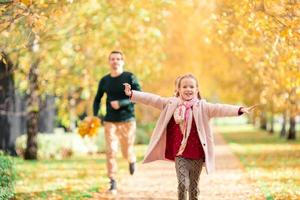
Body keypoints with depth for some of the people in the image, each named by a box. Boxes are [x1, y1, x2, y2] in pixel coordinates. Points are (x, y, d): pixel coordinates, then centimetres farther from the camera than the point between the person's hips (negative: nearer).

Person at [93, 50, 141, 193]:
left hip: (127, 120, -2)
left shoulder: (129, 77, -4)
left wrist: (121, 103, -21)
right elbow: (97, 99, 18)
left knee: (126, 152, 5)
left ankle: (132, 160, 43)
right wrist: (95, 116, 4)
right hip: (110, 121, 2)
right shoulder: (104, 80, 6)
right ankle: (113, 183, -4)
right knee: (111, 151, -10)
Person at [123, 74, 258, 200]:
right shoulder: (171, 104, 3)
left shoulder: (202, 106, -4)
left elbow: (219, 109, -15)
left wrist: (239, 110, -29)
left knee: (193, 186, 9)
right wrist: (132, 94, -5)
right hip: (180, 154, 0)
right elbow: (153, 100, 1)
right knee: (183, 183, -10)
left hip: (197, 155, 0)